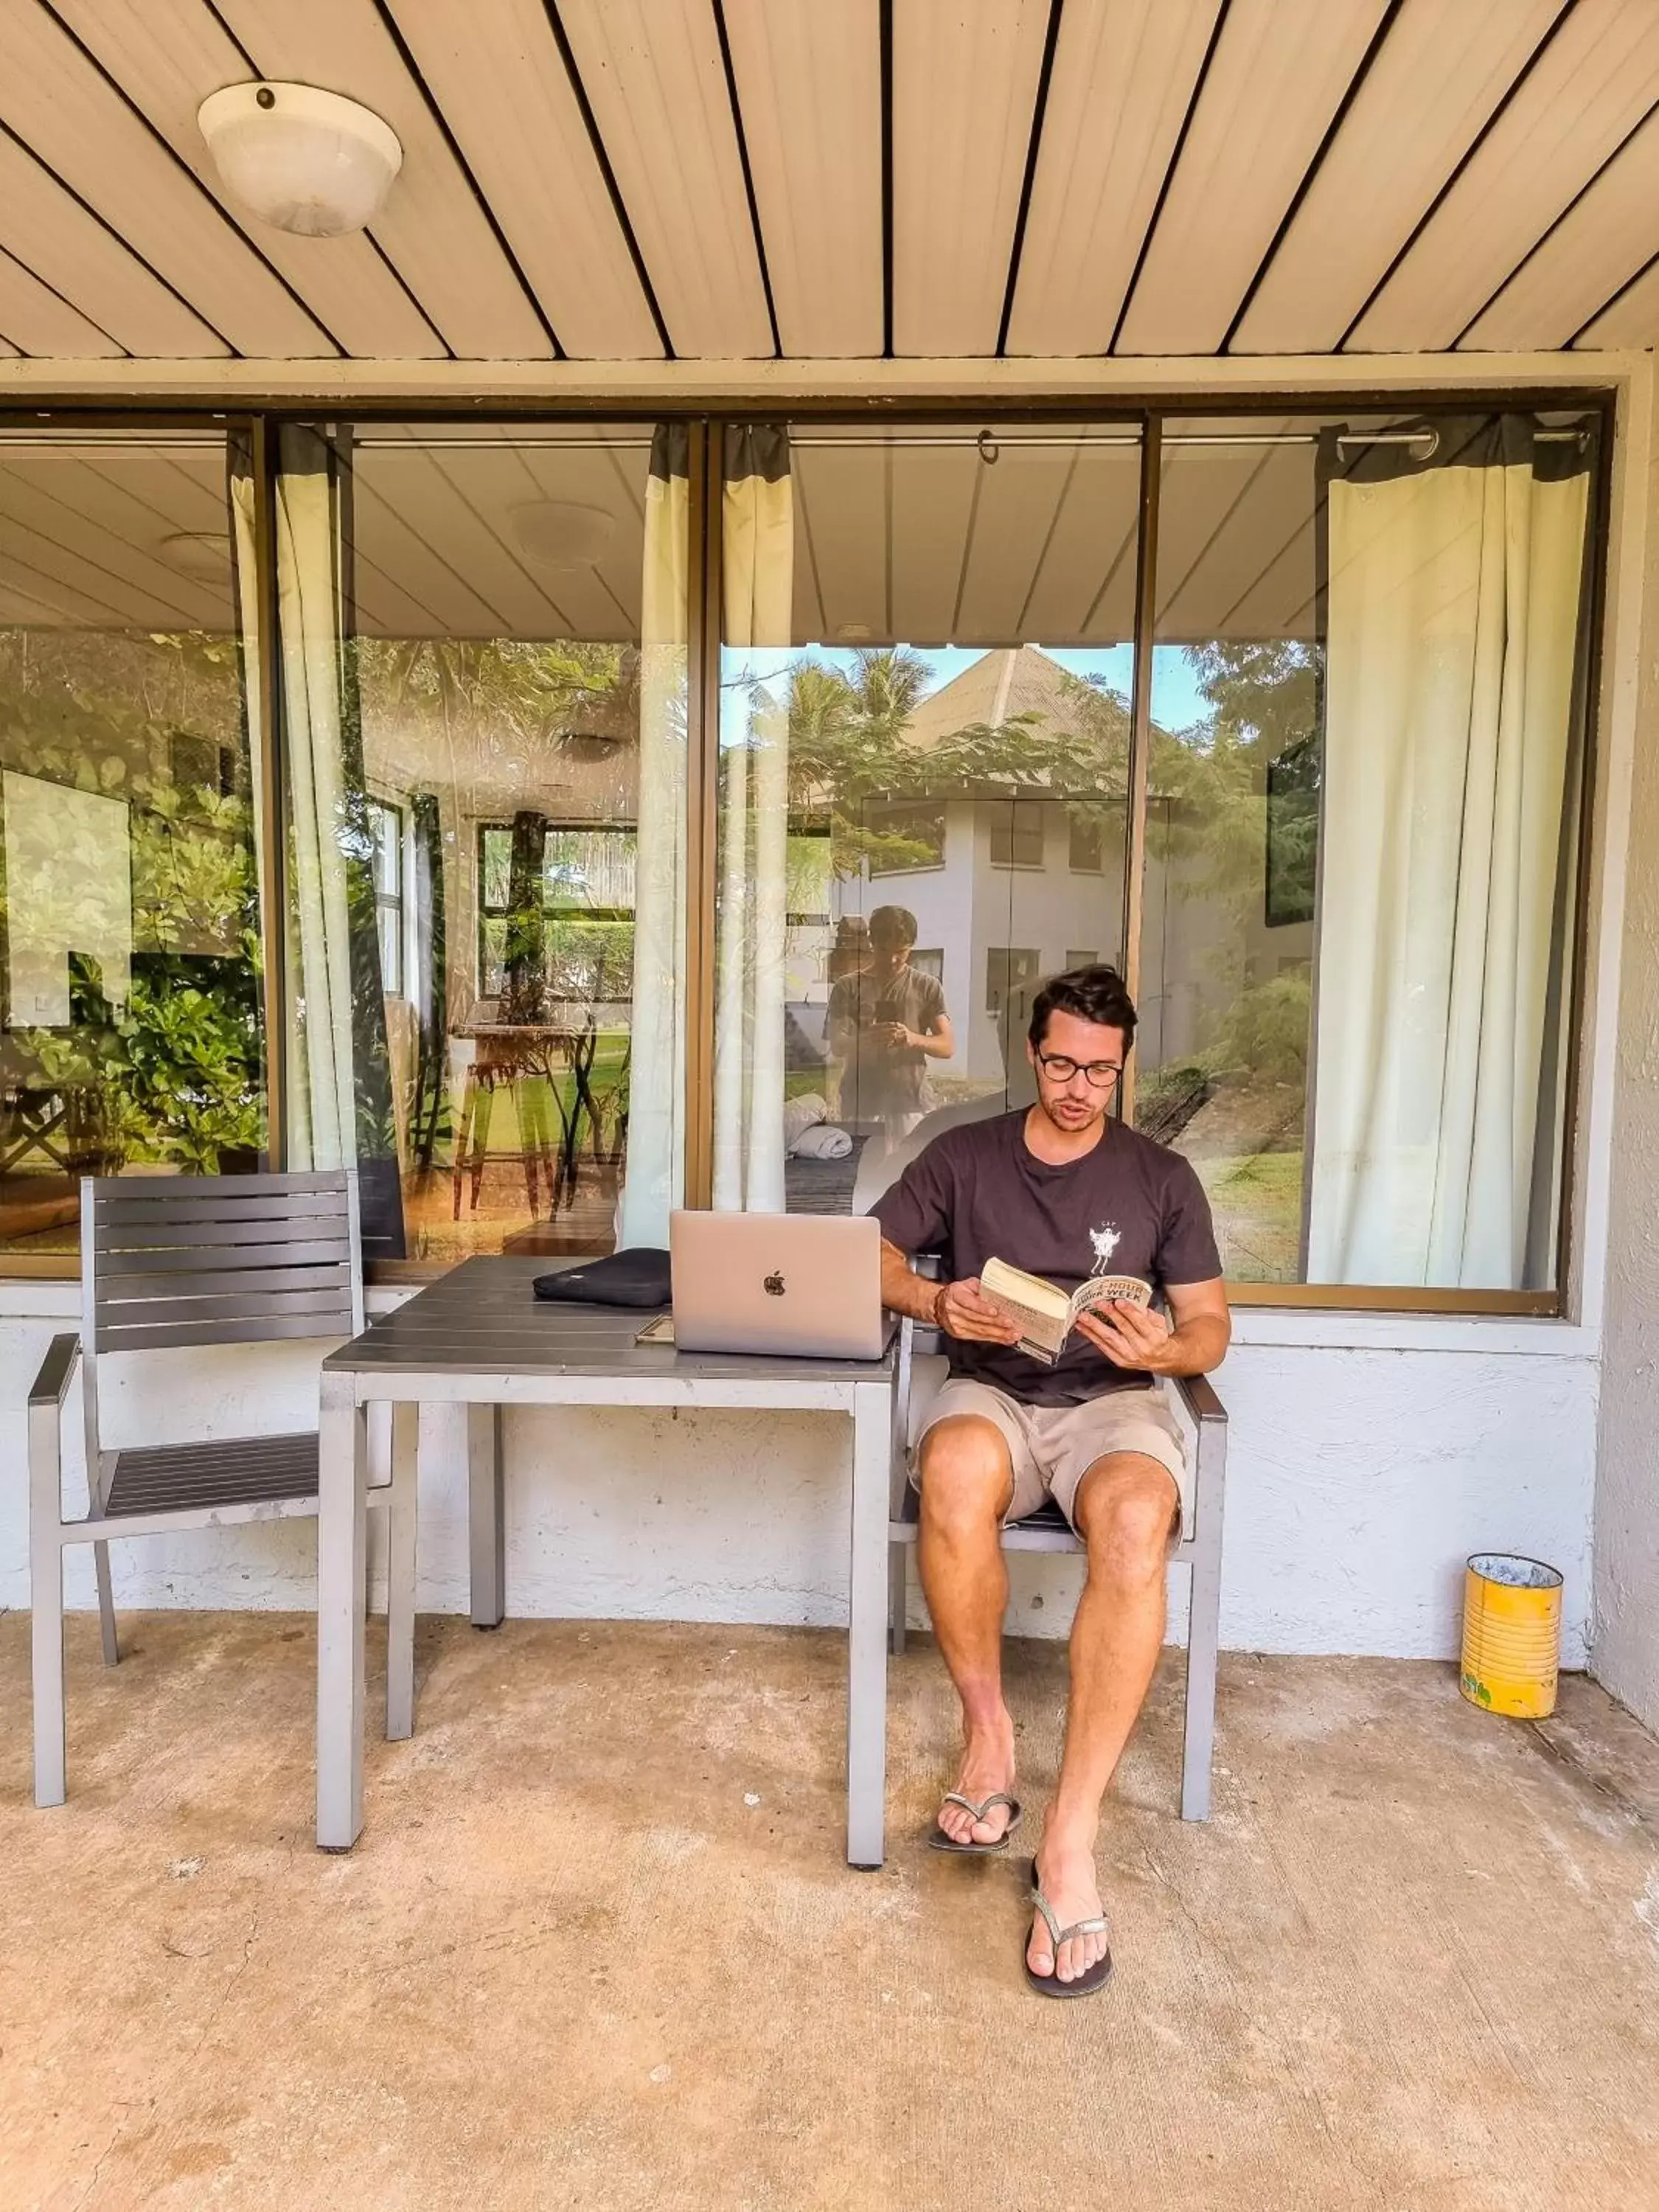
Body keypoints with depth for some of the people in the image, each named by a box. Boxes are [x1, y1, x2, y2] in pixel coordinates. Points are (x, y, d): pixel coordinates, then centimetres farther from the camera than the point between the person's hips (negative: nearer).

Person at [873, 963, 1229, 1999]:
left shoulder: (1162, 1177, 9)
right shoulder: (964, 1157, 9)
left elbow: (1211, 1329, 8)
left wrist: (1162, 1347, -17)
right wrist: (935, 1302, -12)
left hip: (1112, 1401, 0)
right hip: (990, 1393, 0)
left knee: (1135, 1523, -36)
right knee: (954, 1468, -38)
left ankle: (1071, 1842, -29)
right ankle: (989, 1730, -15)